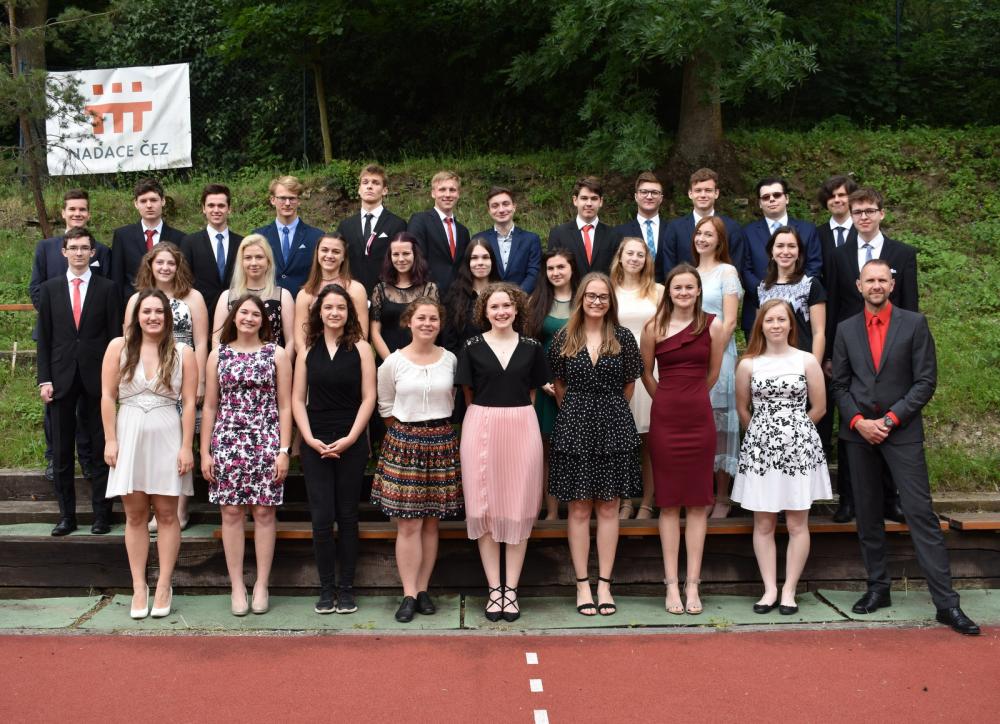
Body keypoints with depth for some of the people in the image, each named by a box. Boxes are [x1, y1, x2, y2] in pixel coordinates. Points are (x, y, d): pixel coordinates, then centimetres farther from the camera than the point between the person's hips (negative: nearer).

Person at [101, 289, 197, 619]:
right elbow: (108, 396, 2)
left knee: (166, 513, 4)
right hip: (129, 436, 1)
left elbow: (189, 403, -2)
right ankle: (138, 587, 13)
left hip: (167, 437, -1)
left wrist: (186, 447, -6)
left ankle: (163, 587, 12)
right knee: (135, 514, 6)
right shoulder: (119, 347, 2)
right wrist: (110, 440, -3)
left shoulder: (183, 353, 0)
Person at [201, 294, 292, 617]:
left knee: (264, 512, 1)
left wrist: (284, 450, -4)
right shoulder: (218, 354, 9)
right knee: (231, 512, 2)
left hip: (266, 442, -1)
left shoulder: (276, 354, 5)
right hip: (227, 442, 1)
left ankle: (261, 585, 11)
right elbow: (209, 406, 10)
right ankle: (237, 587, 11)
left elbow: (285, 406, 3)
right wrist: (205, 452, 5)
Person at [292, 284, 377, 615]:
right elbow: (298, 399, 6)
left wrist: (349, 438, -11)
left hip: (351, 442, -1)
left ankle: (346, 588, 14)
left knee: (347, 516, 5)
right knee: (321, 518, -2)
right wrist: (310, 439, -7)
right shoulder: (307, 350, 7)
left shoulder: (361, 349, 1)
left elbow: (368, 398, -2)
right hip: (315, 443, 1)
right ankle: (326, 589, 10)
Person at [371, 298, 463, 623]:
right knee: (408, 524, -3)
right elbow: (385, 406, 7)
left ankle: (423, 589, 16)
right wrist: (408, 430, 3)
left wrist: (436, 426, 5)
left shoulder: (450, 360, 2)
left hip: (441, 441, 2)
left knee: (431, 522, 6)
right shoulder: (393, 362, -2)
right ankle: (409, 594, 4)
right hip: (404, 442, -2)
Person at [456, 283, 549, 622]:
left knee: (518, 508, 2)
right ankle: (494, 588, 12)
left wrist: (514, 416, 5)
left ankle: (511, 588, 12)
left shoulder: (532, 347, 6)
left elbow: (532, 392, 13)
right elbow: (468, 395, 8)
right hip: (481, 428, -1)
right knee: (485, 508, 2)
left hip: (521, 429, 1)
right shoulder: (472, 347, 2)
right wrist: (489, 419, 5)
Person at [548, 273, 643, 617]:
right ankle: (582, 585, 11)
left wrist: (608, 410, 12)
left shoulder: (623, 338, 3)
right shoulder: (564, 338, 3)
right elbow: (559, 385, 11)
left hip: (614, 428, 0)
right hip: (574, 427, 0)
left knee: (608, 508, 4)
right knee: (579, 509, 3)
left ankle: (604, 584, 13)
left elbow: (629, 385, 9)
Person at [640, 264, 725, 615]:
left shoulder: (713, 326, 2)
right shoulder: (654, 327, 1)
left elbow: (713, 374, 12)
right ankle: (672, 585, 8)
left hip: (699, 418, 0)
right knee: (668, 503, 3)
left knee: (698, 502, 2)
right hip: (664, 418, 0)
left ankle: (693, 584, 8)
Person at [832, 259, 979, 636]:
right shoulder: (846, 329, 8)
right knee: (867, 516, 8)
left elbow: (925, 381, -4)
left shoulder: (914, 323, 0)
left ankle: (946, 602, -3)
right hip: (859, 432, 3)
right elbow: (840, 385, 9)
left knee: (920, 514, -7)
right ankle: (878, 588, 20)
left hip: (902, 431, -3)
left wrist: (891, 419, -11)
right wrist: (858, 421, -7)